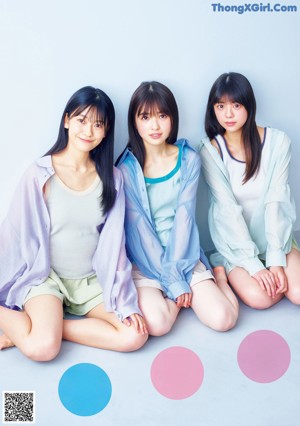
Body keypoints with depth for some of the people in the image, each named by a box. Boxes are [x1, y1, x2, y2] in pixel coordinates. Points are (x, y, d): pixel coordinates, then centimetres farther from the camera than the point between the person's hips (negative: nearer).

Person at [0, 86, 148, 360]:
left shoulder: (111, 177, -2)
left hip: (93, 280, 5)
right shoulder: (41, 174, -11)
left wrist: (126, 302, -7)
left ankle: (33, 330, -6)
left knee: (135, 335, -15)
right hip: (45, 277, -4)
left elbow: (114, 243, -2)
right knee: (43, 348, -28)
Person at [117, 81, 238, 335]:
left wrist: (177, 272, -15)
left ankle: (218, 277, 15)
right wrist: (172, 281, -15)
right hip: (144, 260, -1)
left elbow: (184, 217, -7)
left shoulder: (189, 160, -2)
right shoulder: (126, 168, -9)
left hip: (183, 255, 1)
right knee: (157, 323, -26)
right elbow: (138, 228, -12)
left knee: (223, 319, -16)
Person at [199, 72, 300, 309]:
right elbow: (228, 209, -16)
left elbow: (276, 201, -13)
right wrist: (254, 265, -20)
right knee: (259, 297, -23)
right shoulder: (211, 151, -12)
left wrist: (276, 260, -18)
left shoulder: (277, 142, -10)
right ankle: (231, 273, 7)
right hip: (236, 243, -2)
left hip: (275, 237, 2)